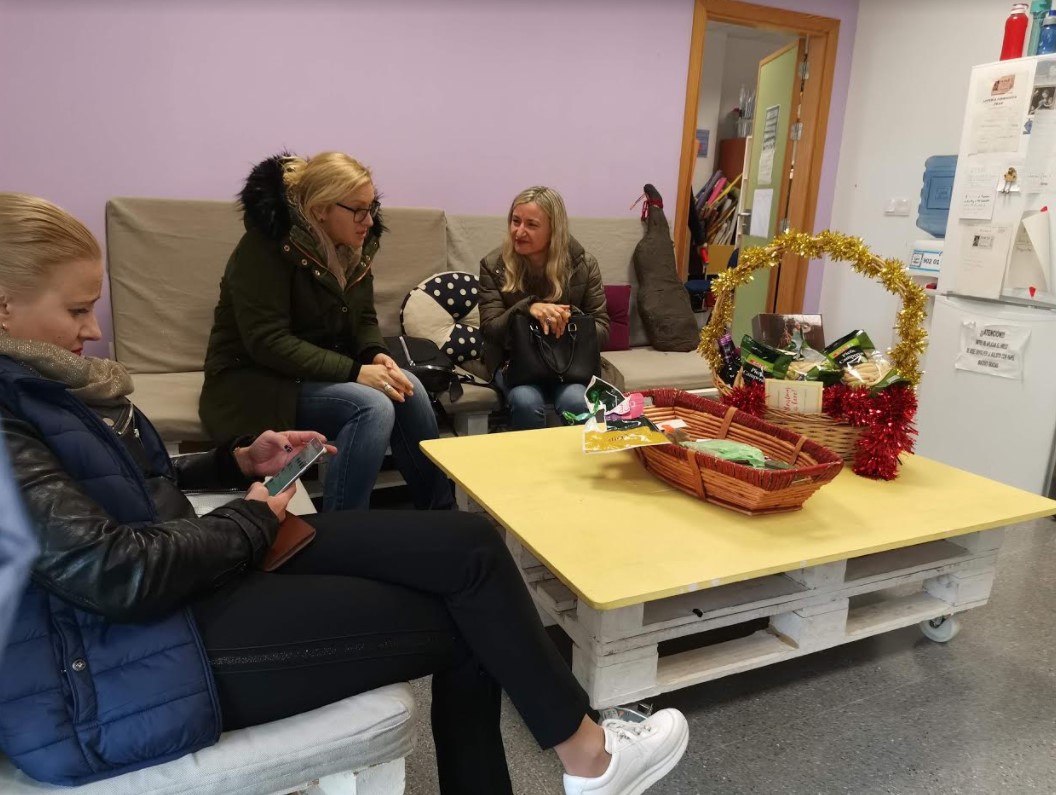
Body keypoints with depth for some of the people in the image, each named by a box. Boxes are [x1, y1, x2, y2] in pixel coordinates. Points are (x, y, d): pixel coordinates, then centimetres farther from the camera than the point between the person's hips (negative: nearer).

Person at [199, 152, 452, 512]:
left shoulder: (353, 246, 3)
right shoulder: (267, 245, -20)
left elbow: (363, 318, 10)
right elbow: (267, 341, -26)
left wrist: (375, 355, -13)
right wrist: (354, 371, -31)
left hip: (326, 371, 7)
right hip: (257, 381, -7)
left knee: (408, 389, -19)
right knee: (374, 407, -30)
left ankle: (440, 513, -4)